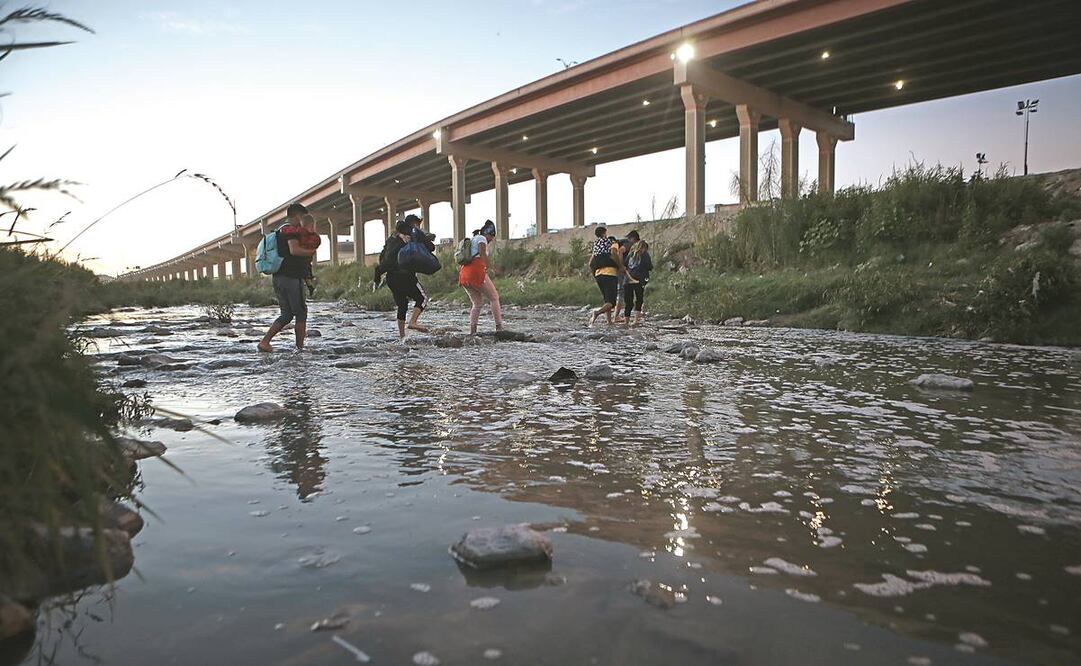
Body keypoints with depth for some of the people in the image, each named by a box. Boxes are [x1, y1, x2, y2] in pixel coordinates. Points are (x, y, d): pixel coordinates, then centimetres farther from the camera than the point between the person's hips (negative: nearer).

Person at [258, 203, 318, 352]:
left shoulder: (281, 230, 22)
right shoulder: (292, 229, -10)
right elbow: (294, 250, -25)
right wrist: (311, 251, -9)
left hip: (278, 277, 9)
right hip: (292, 277, -9)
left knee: (287, 314, 14)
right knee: (301, 313, 2)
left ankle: (264, 341, 5)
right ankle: (300, 347, 4)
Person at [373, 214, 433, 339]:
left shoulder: (392, 237, 21)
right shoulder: (416, 233, 2)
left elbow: (382, 256, 18)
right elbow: (431, 247, -1)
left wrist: (377, 277, 19)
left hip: (390, 277, 7)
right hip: (405, 275, -7)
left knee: (402, 304, 15)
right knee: (422, 298, 6)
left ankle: (401, 334, 14)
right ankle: (412, 322, -12)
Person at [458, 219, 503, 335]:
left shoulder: (472, 240, 29)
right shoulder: (481, 238, 4)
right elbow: (482, 253, -14)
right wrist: (488, 267, -19)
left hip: (464, 274, 8)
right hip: (476, 272, -8)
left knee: (477, 303, 16)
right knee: (494, 298, 4)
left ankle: (472, 330, 3)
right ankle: (499, 327, -1)